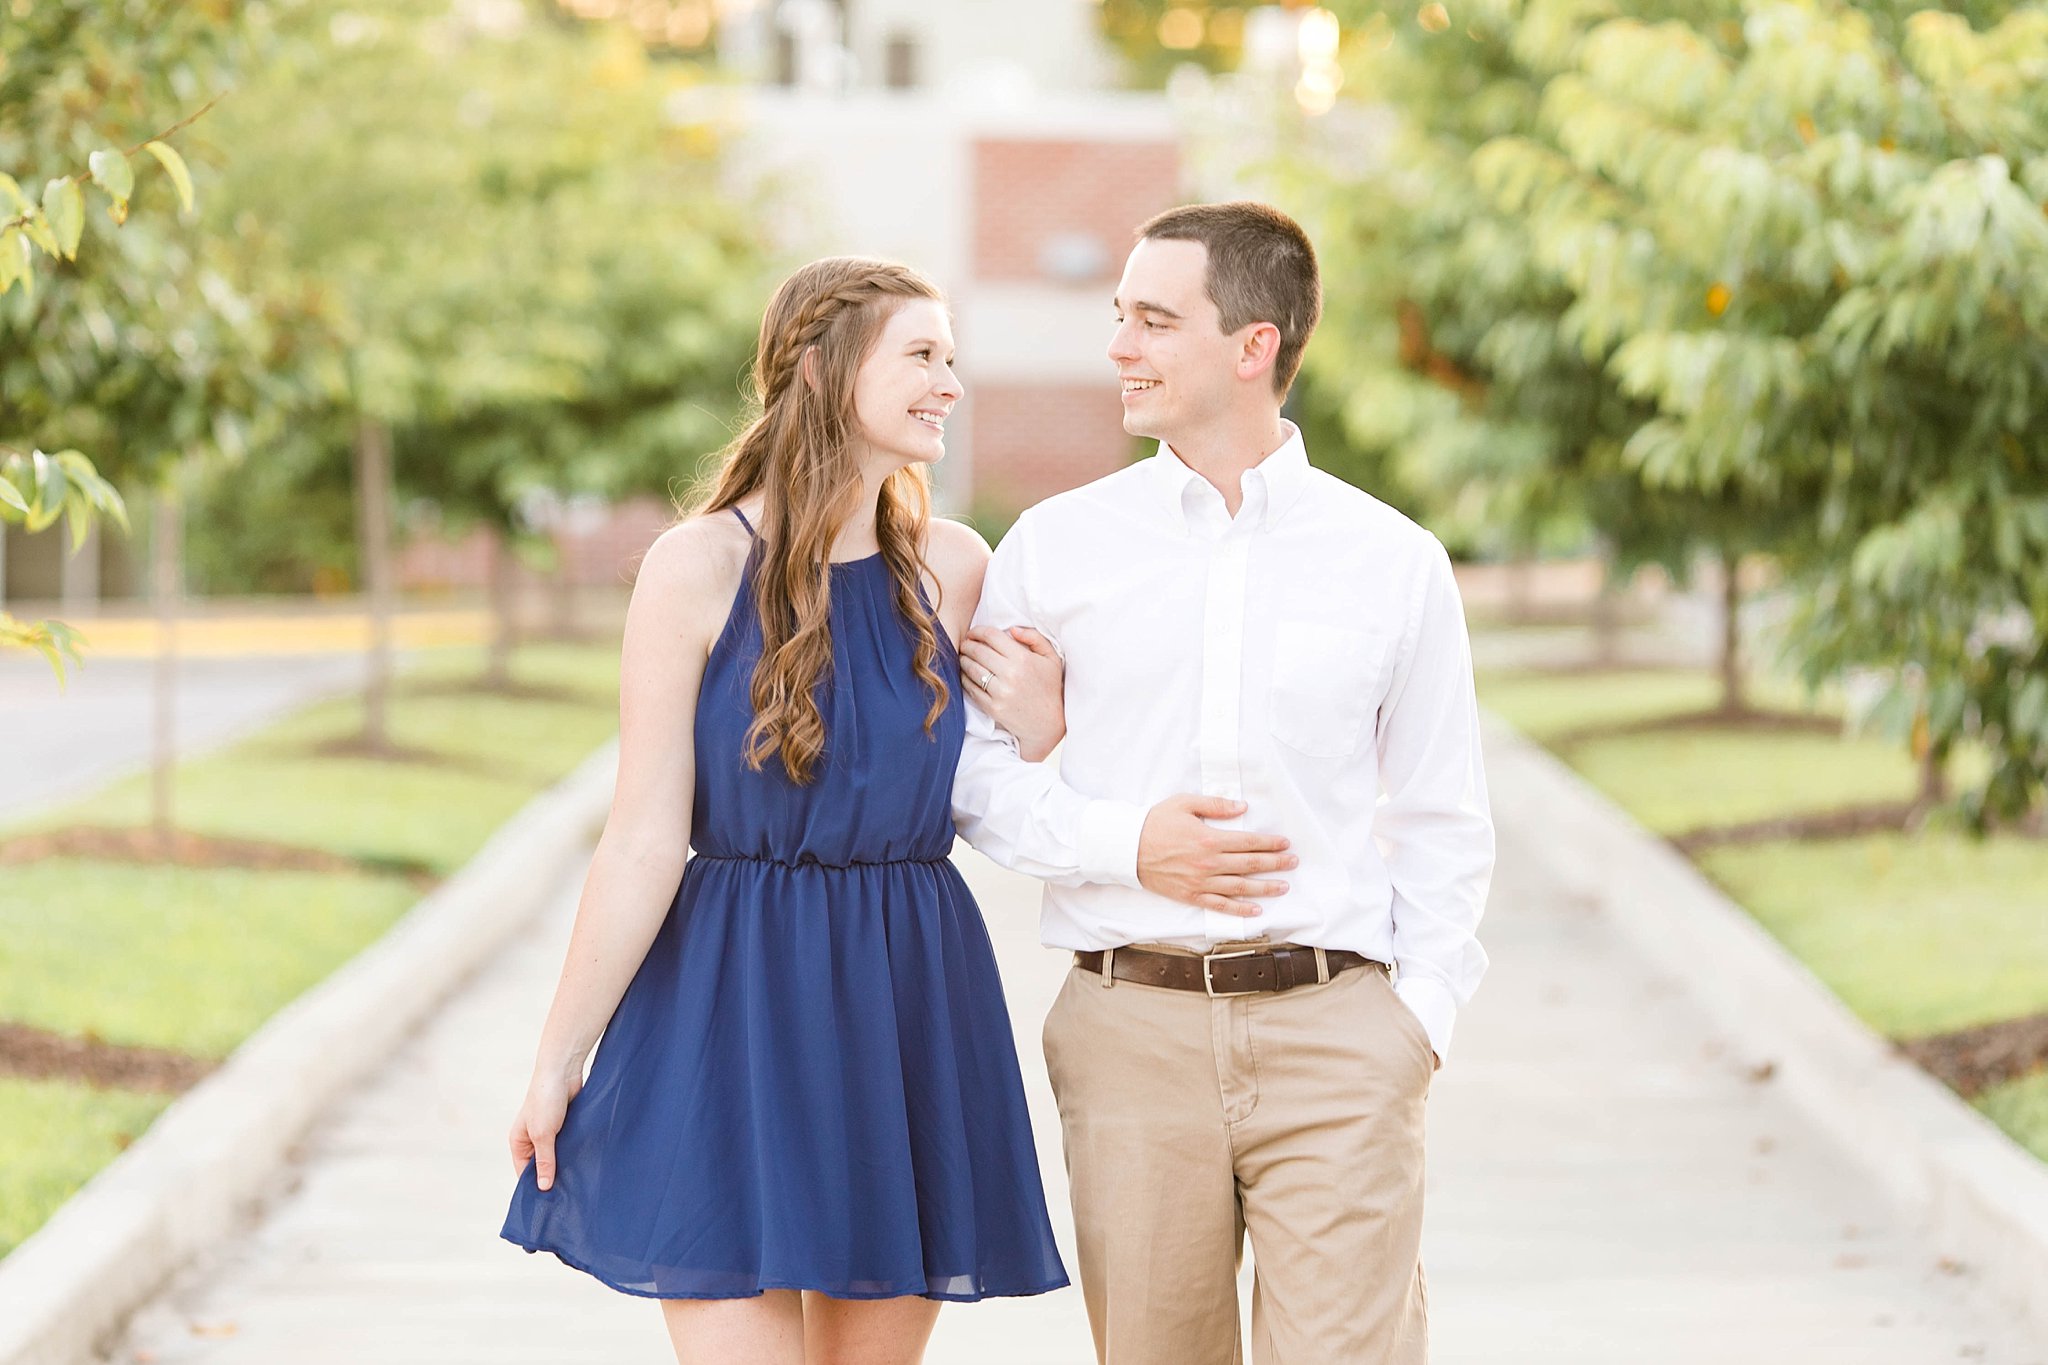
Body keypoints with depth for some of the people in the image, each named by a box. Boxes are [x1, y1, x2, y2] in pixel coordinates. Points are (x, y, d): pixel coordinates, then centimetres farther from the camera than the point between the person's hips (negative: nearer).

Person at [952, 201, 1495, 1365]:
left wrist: (1420, 1019, -1)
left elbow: (1445, 828, 11)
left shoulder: (1394, 562, 6)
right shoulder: (1058, 546, 7)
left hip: (1336, 1027, -1)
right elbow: (968, 764, 10)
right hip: (1133, 1033, 1)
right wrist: (1125, 844, -6)